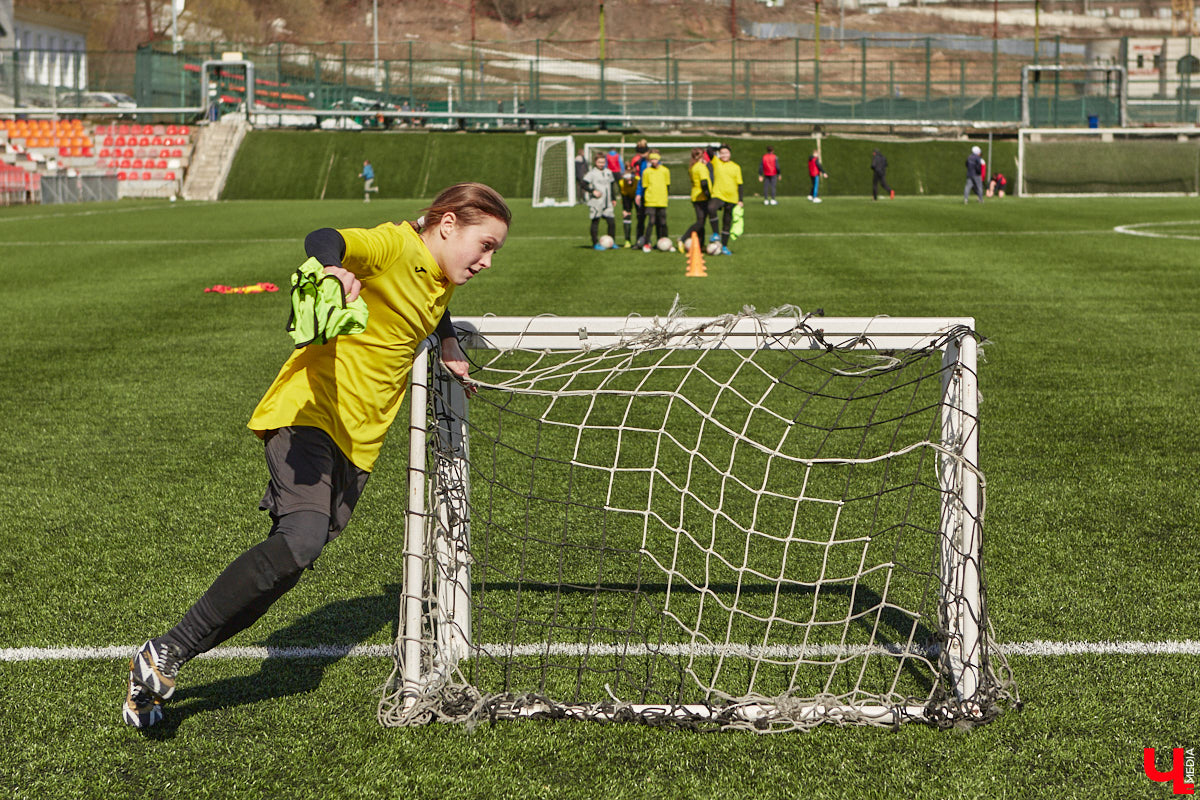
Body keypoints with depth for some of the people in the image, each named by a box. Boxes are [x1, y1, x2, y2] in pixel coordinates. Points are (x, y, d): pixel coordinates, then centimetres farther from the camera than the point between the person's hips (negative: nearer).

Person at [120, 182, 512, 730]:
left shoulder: (441, 283, 16)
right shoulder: (395, 245, -11)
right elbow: (321, 241, -31)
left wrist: (447, 343, 24)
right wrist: (333, 268, -53)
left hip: (358, 442, 9)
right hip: (311, 413, -9)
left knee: (288, 567, -1)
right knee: (302, 538, -30)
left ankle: (158, 671, 7)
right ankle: (165, 652, -20)